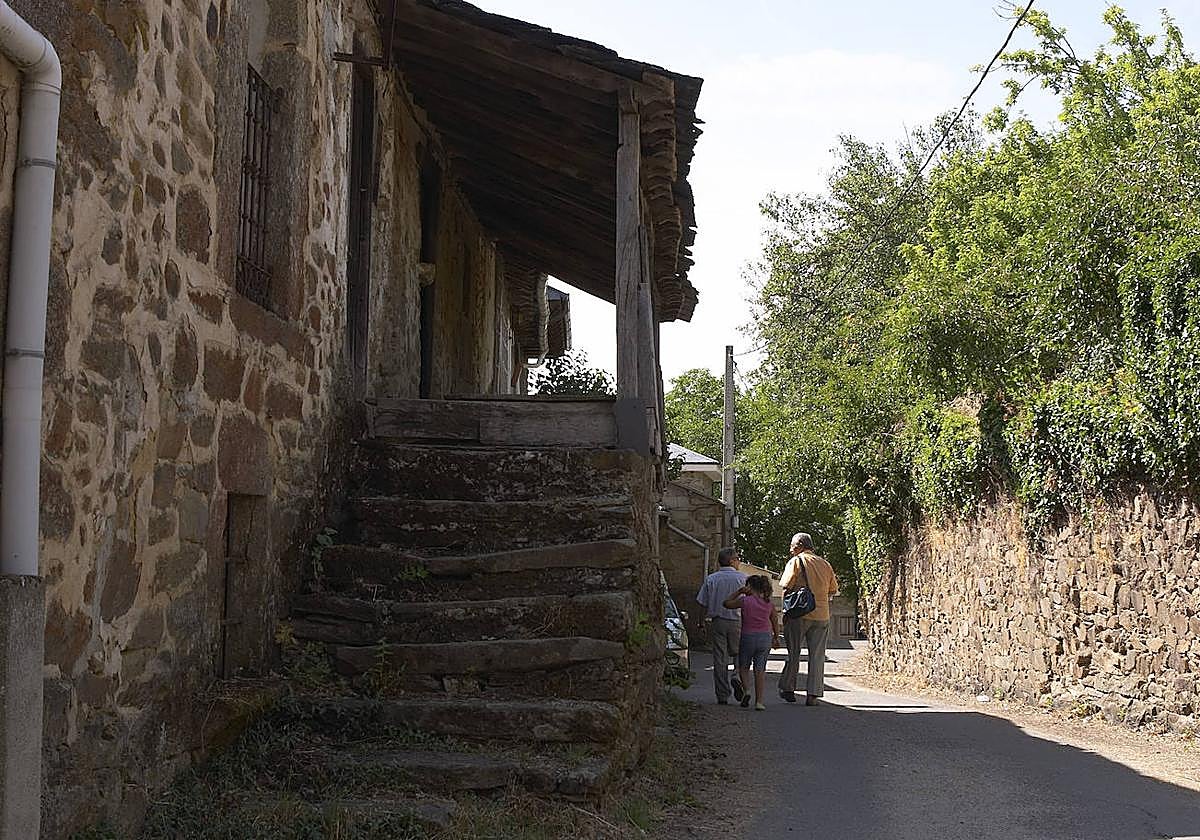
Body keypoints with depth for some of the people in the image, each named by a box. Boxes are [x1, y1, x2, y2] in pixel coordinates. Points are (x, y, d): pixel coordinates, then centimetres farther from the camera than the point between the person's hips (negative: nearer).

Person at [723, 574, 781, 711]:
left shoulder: (745, 601, -9)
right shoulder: (769, 604, 2)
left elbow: (727, 603, 4)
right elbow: (775, 622, 10)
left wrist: (739, 592, 7)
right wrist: (776, 638, 23)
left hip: (748, 637, -3)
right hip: (765, 638, 3)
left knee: (743, 667, 17)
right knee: (760, 670, 8)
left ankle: (746, 690, -6)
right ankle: (759, 701, 2)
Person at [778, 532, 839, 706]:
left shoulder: (797, 561, -4)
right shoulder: (825, 564, 10)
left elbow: (786, 585, -13)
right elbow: (833, 590, 12)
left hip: (799, 614, -3)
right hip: (821, 615, 3)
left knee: (794, 652, 9)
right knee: (817, 655, 4)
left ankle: (788, 689, 15)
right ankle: (812, 694, 2)